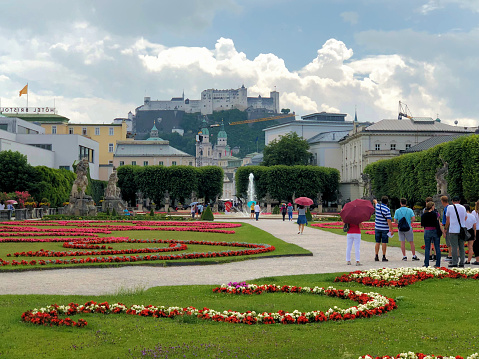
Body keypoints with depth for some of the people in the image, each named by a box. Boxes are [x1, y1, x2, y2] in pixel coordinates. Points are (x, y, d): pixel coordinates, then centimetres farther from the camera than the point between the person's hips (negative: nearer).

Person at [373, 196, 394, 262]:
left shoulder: (378, 206, 0)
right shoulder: (387, 210, -15)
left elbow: (376, 203, 27)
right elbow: (389, 220, -18)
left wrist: (375, 201, 51)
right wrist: (391, 230, -14)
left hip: (377, 228, 4)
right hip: (385, 229, -4)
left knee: (377, 242, 9)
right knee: (384, 243, 0)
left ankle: (376, 256, 9)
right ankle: (384, 257, 1)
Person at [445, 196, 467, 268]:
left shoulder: (450, 207, -1)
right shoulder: (463, 208, 9)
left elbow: (447, 220, 2)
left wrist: (446, 228, 12)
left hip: (453, 230, -4)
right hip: (462, 230, 4)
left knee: (454, 247, -4)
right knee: (461, 247, 7)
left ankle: (454, 262, -6)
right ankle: (462, 262, 7)